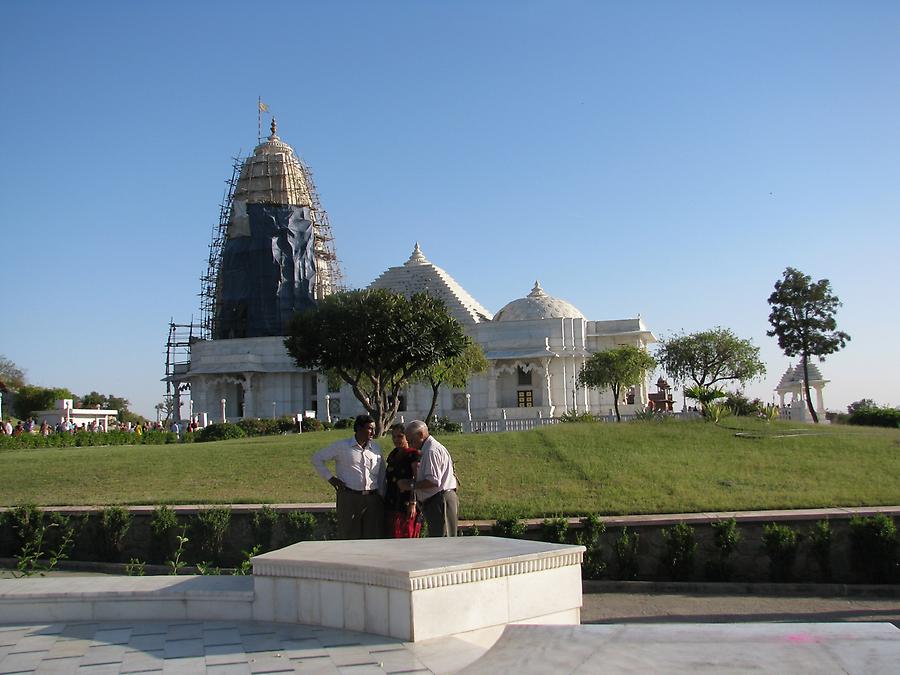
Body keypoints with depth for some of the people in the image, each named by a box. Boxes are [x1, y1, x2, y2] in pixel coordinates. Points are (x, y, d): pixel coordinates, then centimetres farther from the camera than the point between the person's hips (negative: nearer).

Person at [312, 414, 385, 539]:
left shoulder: (376, 449, 14)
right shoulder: (342, 447, 1)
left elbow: (381, 475, 20)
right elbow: (317, 458, 6)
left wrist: (382, 496, 10)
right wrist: (330, 478, -1)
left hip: (373, 499, 4)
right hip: (349, 498, -4)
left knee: (374, 536, 3)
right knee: (348, 536, -1)